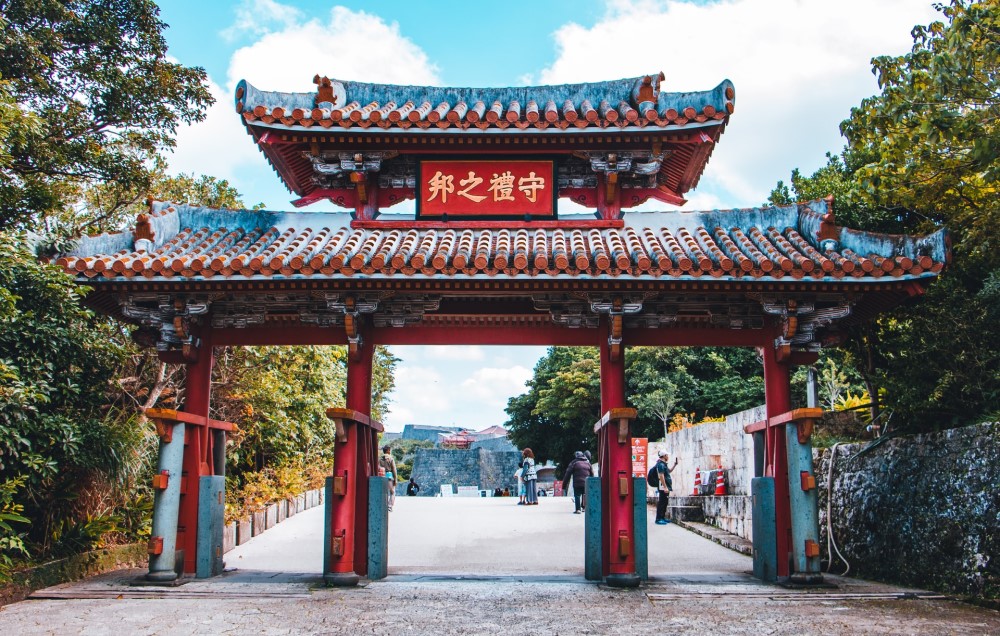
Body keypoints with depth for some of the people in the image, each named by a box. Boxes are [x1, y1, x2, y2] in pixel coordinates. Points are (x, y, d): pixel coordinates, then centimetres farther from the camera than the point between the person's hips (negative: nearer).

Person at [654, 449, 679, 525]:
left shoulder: (663, 464, 19)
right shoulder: (661, 464, -14)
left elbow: (669, 471, 37)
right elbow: (661, 476, -22)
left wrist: (675, 465, 27)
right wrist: (665, 487, -26)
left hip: (666, 487, 11)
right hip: (663, 487, -11)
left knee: (664, 503, 14)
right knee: (661, 503, -9)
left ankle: (662, 517, 20)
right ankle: (658, 519, -9)